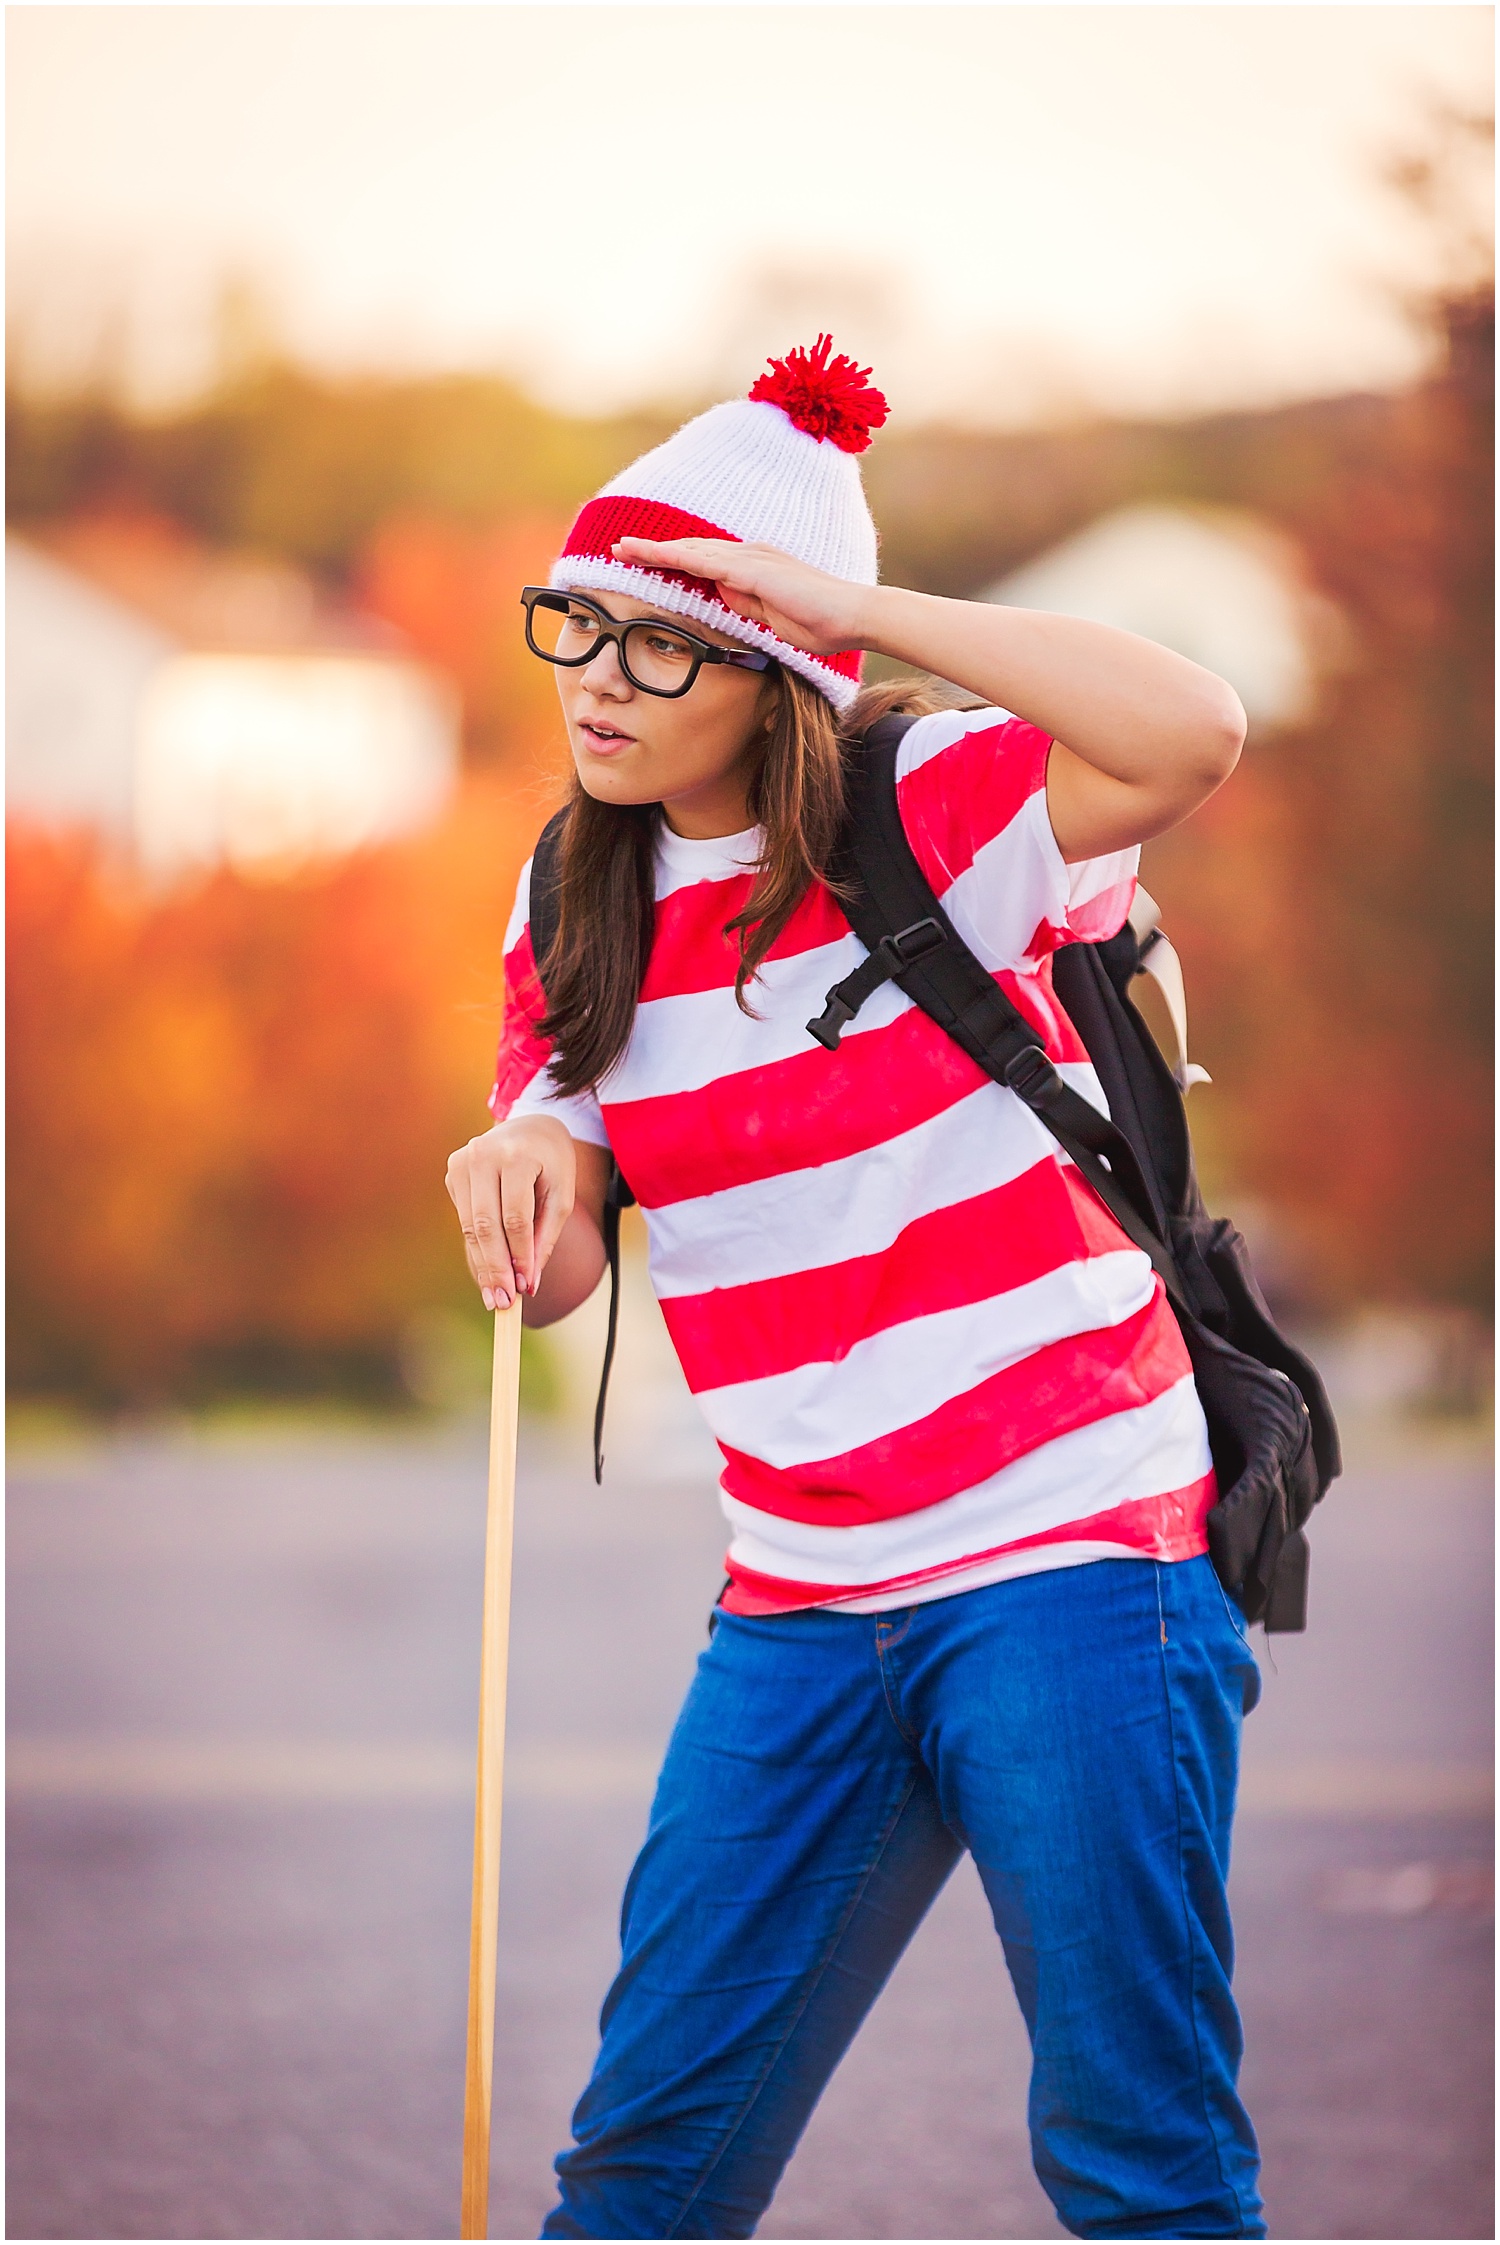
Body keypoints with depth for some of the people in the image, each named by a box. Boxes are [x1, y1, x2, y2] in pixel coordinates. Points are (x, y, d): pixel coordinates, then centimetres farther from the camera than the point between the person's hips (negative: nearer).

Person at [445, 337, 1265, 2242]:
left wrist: (856, 606, -27)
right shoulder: (579, 902, 9)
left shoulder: (935, 808, -10)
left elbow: (1193, 737, -30)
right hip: (804, 1611, 6)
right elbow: (554, 1271, 13)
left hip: (1073, 1560, -6)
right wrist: (523, 1162, -11)